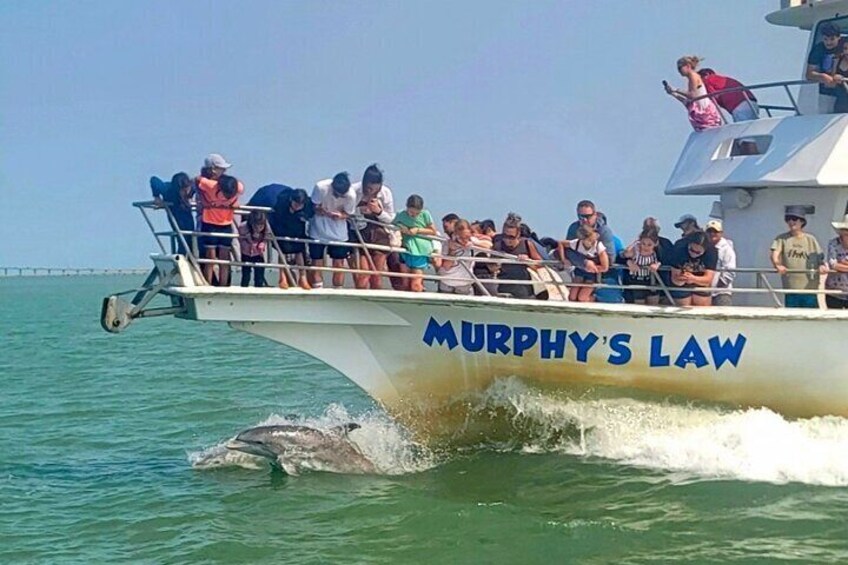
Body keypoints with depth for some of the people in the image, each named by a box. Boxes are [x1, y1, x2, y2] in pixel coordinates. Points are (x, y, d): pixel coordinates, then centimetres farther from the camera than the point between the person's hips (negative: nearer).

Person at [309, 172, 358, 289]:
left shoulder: (351, 195, -24)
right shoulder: (320, 187, -25)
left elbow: (348, 214, -7)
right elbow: (315, 208, -13)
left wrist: (340, 215, -32)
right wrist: (329, 213, -34)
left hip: (339, 234, 0)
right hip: (318, 231, 0)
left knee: (339, 265, 2)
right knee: (317, 264, 1)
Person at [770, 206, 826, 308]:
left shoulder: (810, 239, 8)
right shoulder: (782, 238, 5)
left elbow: (819, 258, 7)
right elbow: (774, 254, -8)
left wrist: (821, 266, -17)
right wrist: (777, 265, -30)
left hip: (809, 287, 0)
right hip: (791, 289, 0)